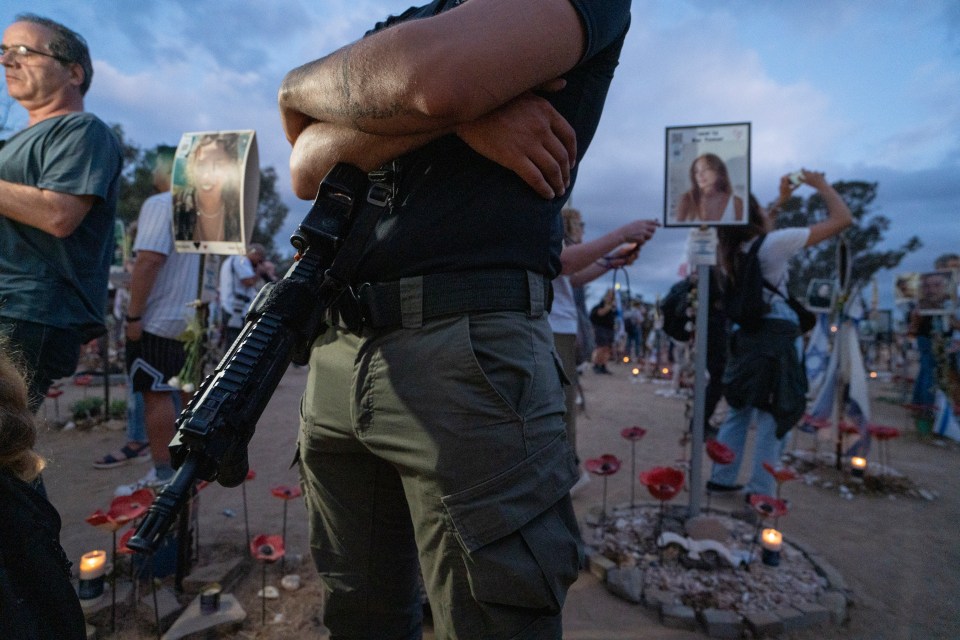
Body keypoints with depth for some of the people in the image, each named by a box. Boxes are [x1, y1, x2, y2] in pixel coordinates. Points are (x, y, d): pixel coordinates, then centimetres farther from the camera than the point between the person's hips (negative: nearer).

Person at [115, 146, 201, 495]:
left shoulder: (160, 204, -12)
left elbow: (150, 260, -22)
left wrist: (133, 315, -19)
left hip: (160, 319, -8)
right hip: (196, 319, 8)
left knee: (157, 392, -3)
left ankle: (163, 474, 0)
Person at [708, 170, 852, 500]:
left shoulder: (732, 249, 6)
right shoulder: (773, 243, -14)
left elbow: (760, 226, 30)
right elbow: (842, 219, -10)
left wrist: (783, 195, 30)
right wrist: (821, 183, 4)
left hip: (745, 337, 7)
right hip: (777, 339, -7)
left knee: (739, 412, 16)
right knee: (772, 417, 0)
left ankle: (721, 478, 22)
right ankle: (760, 492, 6)